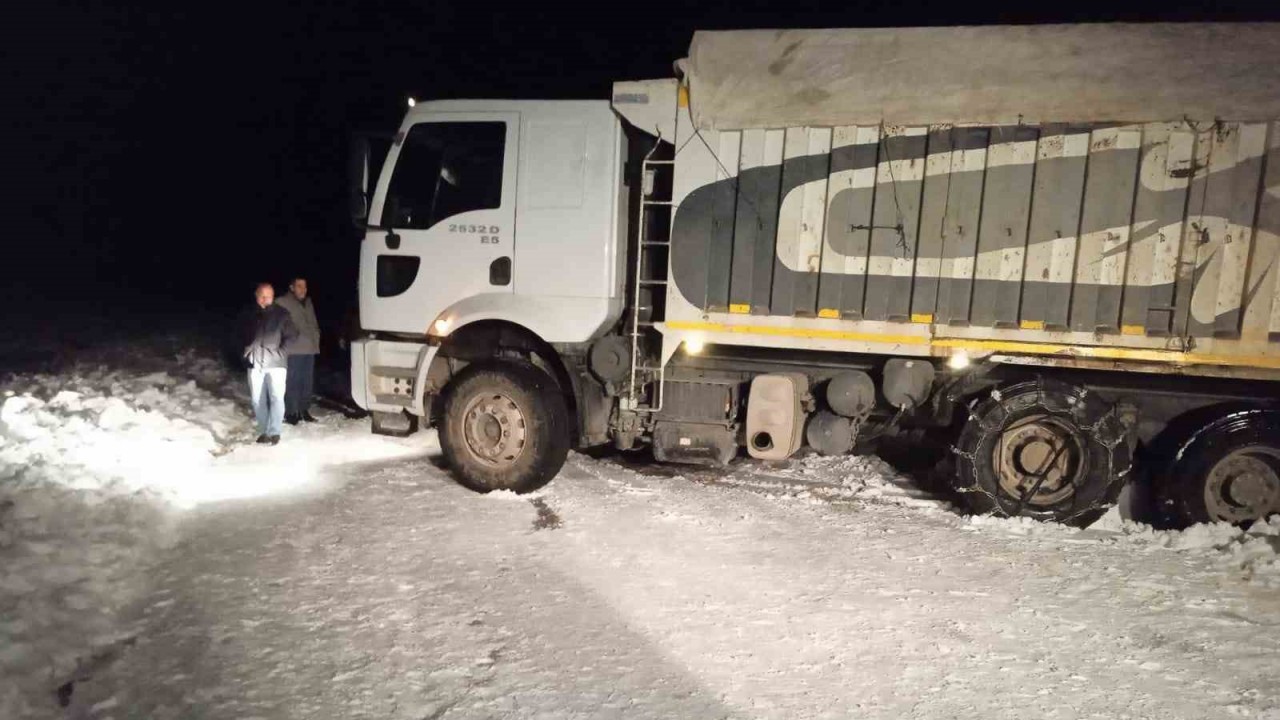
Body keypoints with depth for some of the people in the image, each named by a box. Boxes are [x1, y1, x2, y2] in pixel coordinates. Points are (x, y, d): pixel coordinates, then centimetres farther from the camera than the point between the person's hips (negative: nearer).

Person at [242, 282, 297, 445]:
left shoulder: (281, 313, -2)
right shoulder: (250, 315, 8)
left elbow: (291, 335, 0)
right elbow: (245, 336, 21)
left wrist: (280, 351, -7)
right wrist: (247, 352, 9)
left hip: (275, 363, -3)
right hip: (255, 363, 4)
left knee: (276, 397, -10)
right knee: (258, 399, 7)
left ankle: (274, 432, -5)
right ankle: (264, 431, 17)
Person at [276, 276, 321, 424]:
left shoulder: (308, 303, 17)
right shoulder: (282, 303, -5)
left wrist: (316, 339, 12)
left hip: (310, 349, 7)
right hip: (293, 350, -6)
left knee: (307, 381, 10)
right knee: (293, 382, -8)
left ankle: (304, 410, 20)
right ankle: (291, 412, 0)